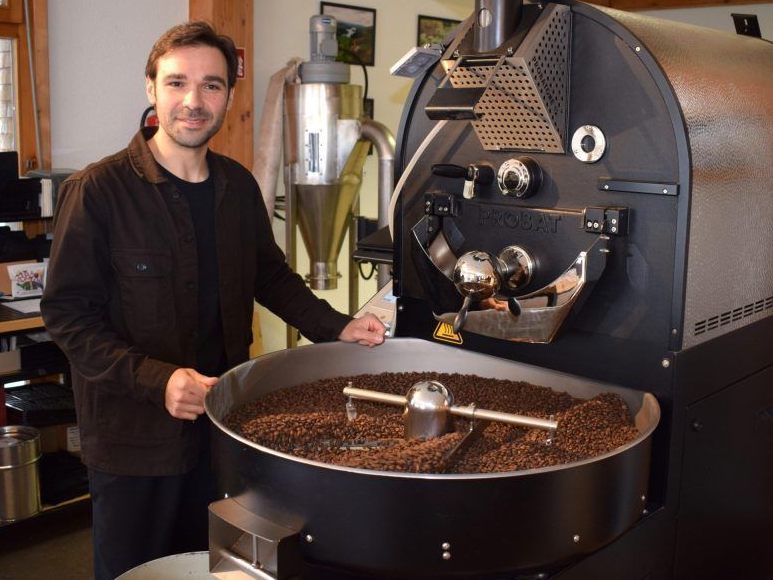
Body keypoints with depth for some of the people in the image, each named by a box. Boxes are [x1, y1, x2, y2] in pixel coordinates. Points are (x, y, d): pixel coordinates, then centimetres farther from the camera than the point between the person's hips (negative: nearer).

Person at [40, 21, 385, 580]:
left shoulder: (238, 185, 3)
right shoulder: (98, 190, -14)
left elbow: (270, 273, 14)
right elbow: (68, 312, -14)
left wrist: (335, 327, -1)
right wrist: (155, 380, -25)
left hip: (226, 421, 5)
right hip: (136, 433, -4)